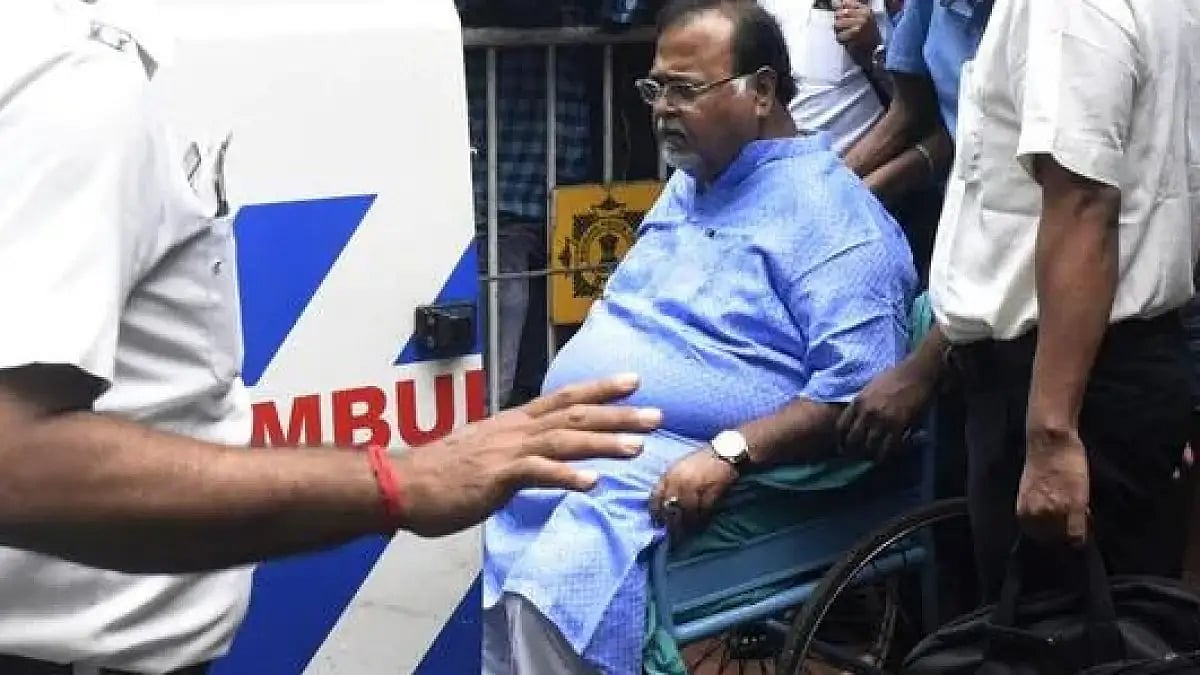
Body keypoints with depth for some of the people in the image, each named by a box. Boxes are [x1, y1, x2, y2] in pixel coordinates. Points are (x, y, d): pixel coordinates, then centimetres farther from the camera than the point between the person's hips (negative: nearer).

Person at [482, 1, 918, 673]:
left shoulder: (829, 214, -8)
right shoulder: (688, 185, 21)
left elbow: (858, 393, -18)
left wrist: (729, 453, -27)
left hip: (674, 473, -8)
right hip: (572, 446, 9)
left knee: (549, 593, -31)